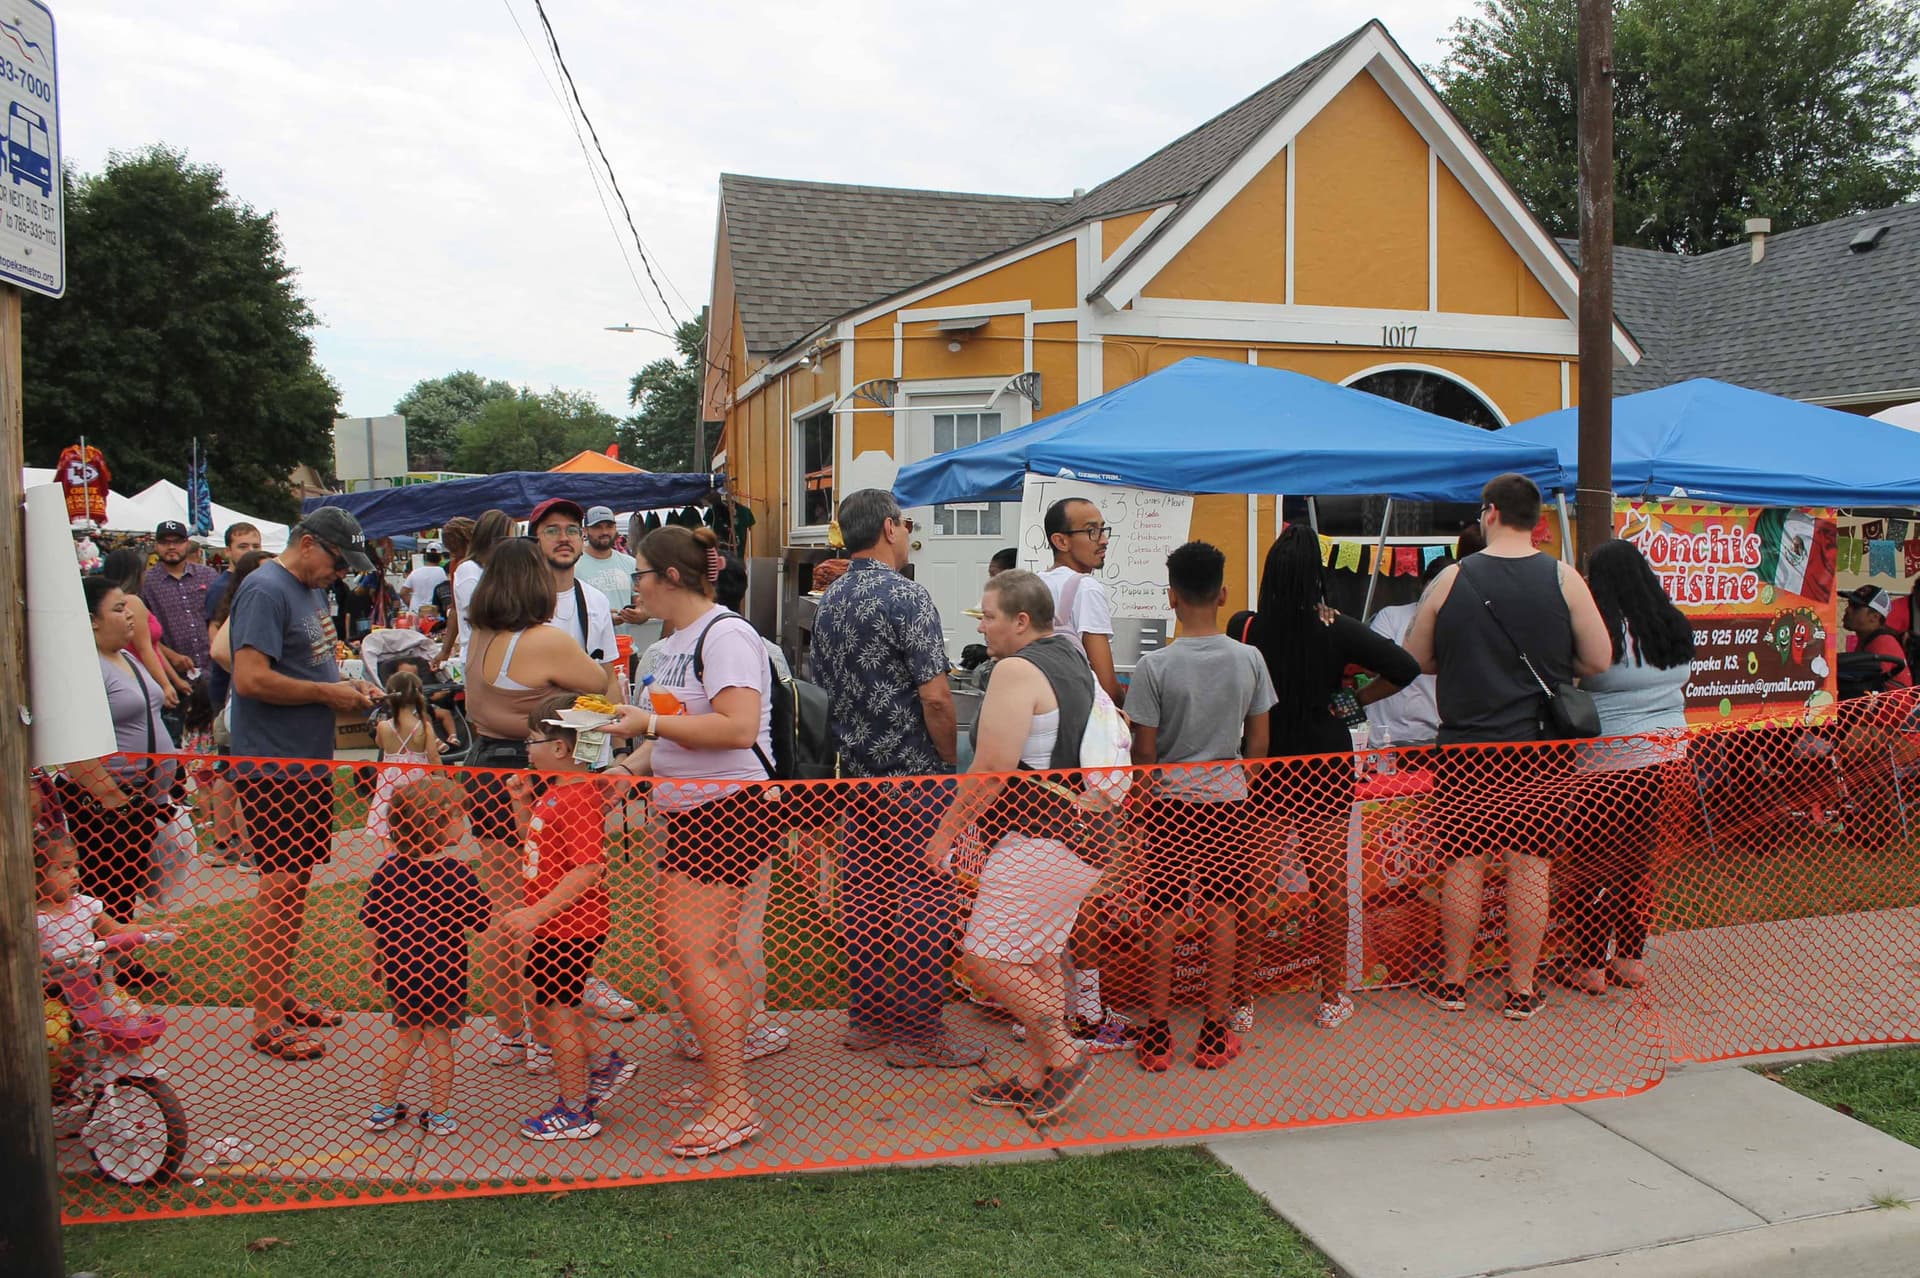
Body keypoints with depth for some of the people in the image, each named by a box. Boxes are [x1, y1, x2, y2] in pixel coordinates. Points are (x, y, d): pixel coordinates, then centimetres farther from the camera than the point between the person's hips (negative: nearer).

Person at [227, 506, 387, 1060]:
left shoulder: (311, 590, 15)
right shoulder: (266, 590, -15)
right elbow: (251, 679, -24)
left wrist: (346, 684, 6)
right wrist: (328, 693, -15)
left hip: (309, 763, 10)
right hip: (274, 768, -10)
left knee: (297, 882, 15)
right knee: (279, 886, -6)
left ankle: (282, 998, 27)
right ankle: (267, 1021, 2)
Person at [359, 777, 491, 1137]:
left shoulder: (389, 869, -5)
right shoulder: (454, 872, -18)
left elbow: (370, 919, 1)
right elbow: (481, 919, -14)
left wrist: (376, 958, 15)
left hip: (399, 969, 4)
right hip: (442, 969, -4)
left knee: (404, 1035, 20)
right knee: (438, 1037, 10)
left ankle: (385, 1108, 27)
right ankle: (438, 1114, 18)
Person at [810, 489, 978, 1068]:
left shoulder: (828, 601, 10)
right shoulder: (906, 596, -16)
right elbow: (935, 697, -20)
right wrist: (950, 761, -7)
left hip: (855, 770, 8)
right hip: (911, 775, -8)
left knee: (864, 895, 14)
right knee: (921, 902, -1)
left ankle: (866, 1017, 24)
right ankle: (917, 1032, 6)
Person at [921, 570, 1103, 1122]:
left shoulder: (1017, 669, -15)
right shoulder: (1072, 661, 16)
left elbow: (990, 771, -20)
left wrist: (944, 833, -10)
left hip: (1038, 840, -11)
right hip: (1079, 832, 11)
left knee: (985, 958, -6)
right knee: (1040, 957, 15)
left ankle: (1066, 1055, 2)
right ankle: (1034, 1076, 23)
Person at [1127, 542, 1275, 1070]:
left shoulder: (1155, 665, -13)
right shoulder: (1249, 659, -4)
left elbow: (1144, 750, -9)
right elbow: (1259, 743, 3)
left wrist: (1144, 800, 7)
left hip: (1168, 802, -2)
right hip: (1228, 799, 2)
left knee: (1162, 917, 6)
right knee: (1222, 915, 9)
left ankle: (1156, 1036, 13)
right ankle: (1215, 1035, 16)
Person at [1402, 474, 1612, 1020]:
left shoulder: (1451, 579, -4)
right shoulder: (1563, 579, -4)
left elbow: (1416, 659, 3)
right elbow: (1600, 661, -2)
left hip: (1466, 745, 0)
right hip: (1540, 746, 0)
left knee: (1463, 863, 8)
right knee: (1531, 866, 7)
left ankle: (1452, 984, 19)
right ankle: (1521, 991, 15)